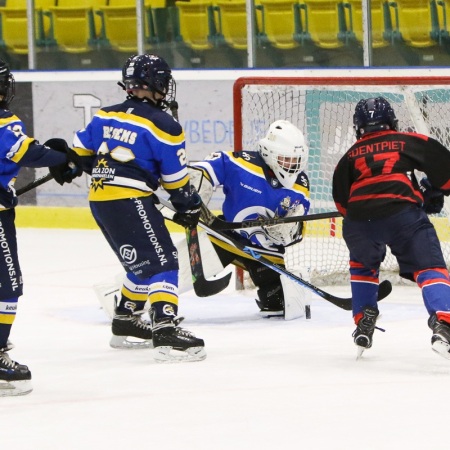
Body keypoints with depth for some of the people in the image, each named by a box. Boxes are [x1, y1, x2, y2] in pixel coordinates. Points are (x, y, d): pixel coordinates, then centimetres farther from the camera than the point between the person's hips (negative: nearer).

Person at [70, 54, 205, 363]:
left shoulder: (105, 117, 11)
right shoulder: (163, 126, -8)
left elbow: (81, 149, 22)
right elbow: (175, 178, -4)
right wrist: (189, 207, 10)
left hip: (99, 200, 8)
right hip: (130, 201, -8)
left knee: (143, 263, 23)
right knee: (161, 262, -11)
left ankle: (125, 320, 33)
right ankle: (166, 331, -26)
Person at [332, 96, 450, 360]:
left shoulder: (350, 156, 28)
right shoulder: (409, 142, 22)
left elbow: (341, 200, 22)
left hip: (358, 219, 3)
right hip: (402, 213, -3)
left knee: (363, 264, 33)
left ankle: (364, 322, 22)